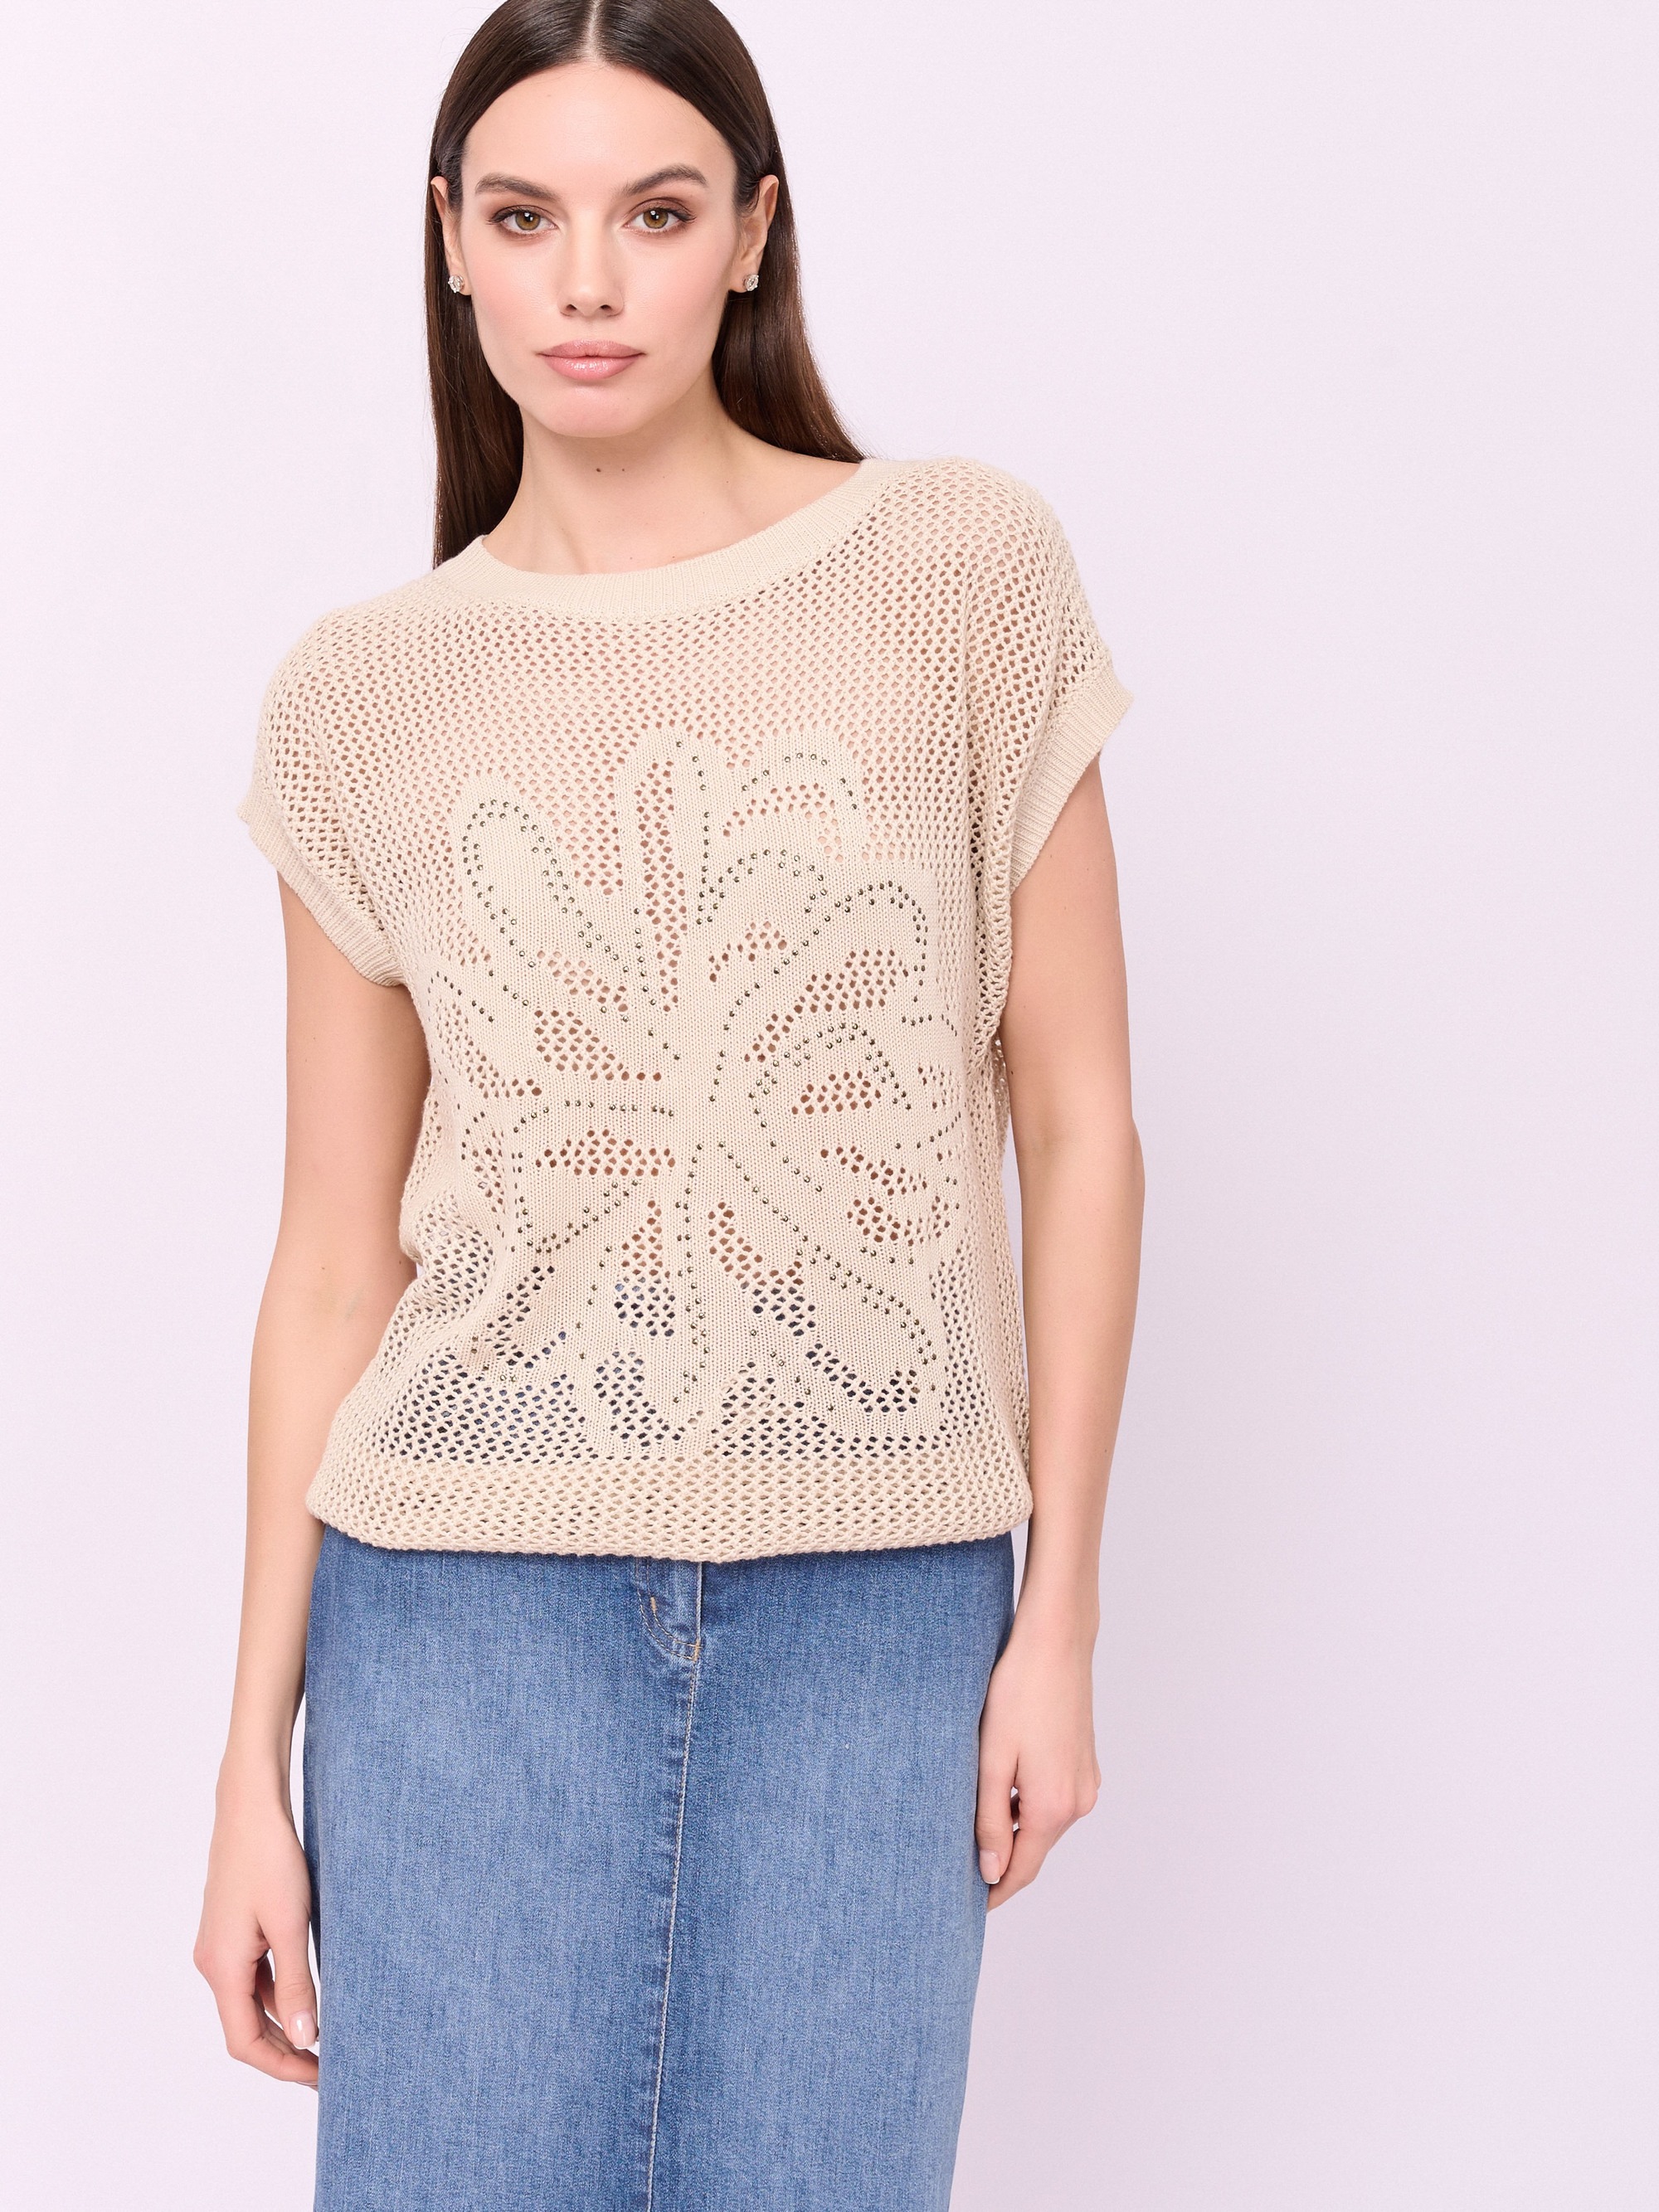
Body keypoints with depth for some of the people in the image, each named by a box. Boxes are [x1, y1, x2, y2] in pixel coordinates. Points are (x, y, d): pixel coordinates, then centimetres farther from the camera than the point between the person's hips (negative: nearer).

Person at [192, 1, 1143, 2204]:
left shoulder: (966, 577, 0)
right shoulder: (366, 692, 4)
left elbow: (1078, 1119, 2)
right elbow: (335, 1259, 6)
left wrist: (1061, 1612, -1)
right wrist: (257, 1755, 5)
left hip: (877, 1603, 0)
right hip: (471, 1601, 1)